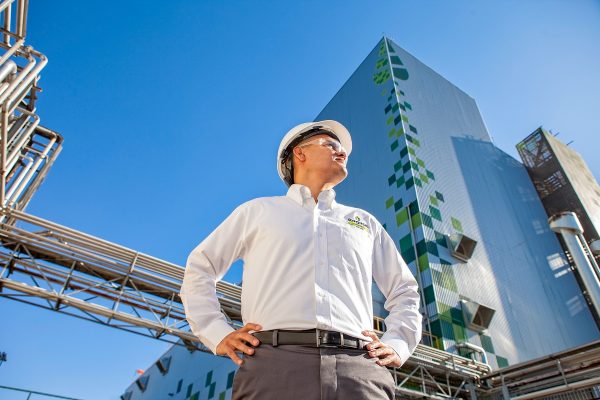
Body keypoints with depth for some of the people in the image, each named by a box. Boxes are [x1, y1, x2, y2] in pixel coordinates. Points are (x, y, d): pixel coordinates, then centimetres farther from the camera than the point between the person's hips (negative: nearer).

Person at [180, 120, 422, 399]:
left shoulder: (365, 222, 25)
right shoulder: (258, 211, 18)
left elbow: (405, 291, 28)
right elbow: (199, 268, 19)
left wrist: (397, 344, 10)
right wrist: (218, 334, 5)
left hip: (359, 368, 3)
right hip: (274, 364, -2)